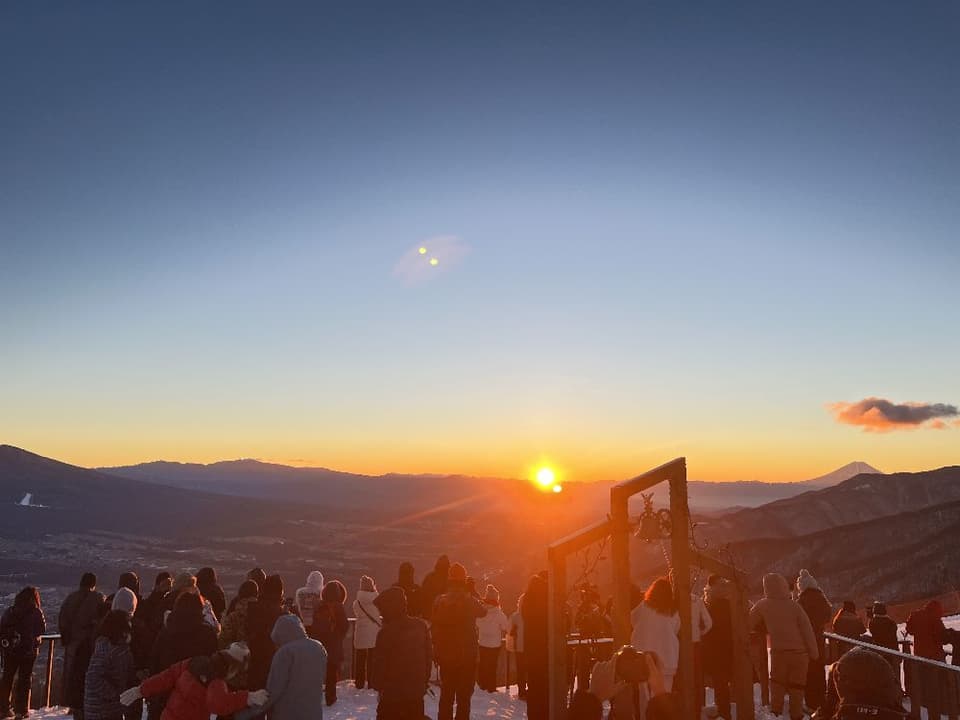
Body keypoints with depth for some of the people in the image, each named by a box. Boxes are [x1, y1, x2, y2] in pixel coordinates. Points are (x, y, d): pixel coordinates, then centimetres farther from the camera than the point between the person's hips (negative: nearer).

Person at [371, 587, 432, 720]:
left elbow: (381, 663, -13)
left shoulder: (386, 632, -18)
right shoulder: (421, 626, -1)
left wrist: (376, 684, 3)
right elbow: (429, 656, 6)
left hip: (393, 693, -5)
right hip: (417, 690, 5)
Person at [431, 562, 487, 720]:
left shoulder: (440, 601, -6)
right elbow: (483, 611, 11)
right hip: (467, 655, -2)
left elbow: (434, 628, -4)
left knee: (446, 695, 15)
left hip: (446, 655, 2)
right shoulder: (470, 601, -11)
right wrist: (473, 593, 16)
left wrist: (437, 653, 5)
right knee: (464, 696, 8)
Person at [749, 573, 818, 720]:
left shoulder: (763, 605, -1)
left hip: (779, 652, -1)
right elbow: (807, 630, -3)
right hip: (799, 652, 1)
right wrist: (814, 653, 2)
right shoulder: (794, 605, -1)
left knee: (777, 685, 17)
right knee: (796, 687, 12)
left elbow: (748, 624, 8)